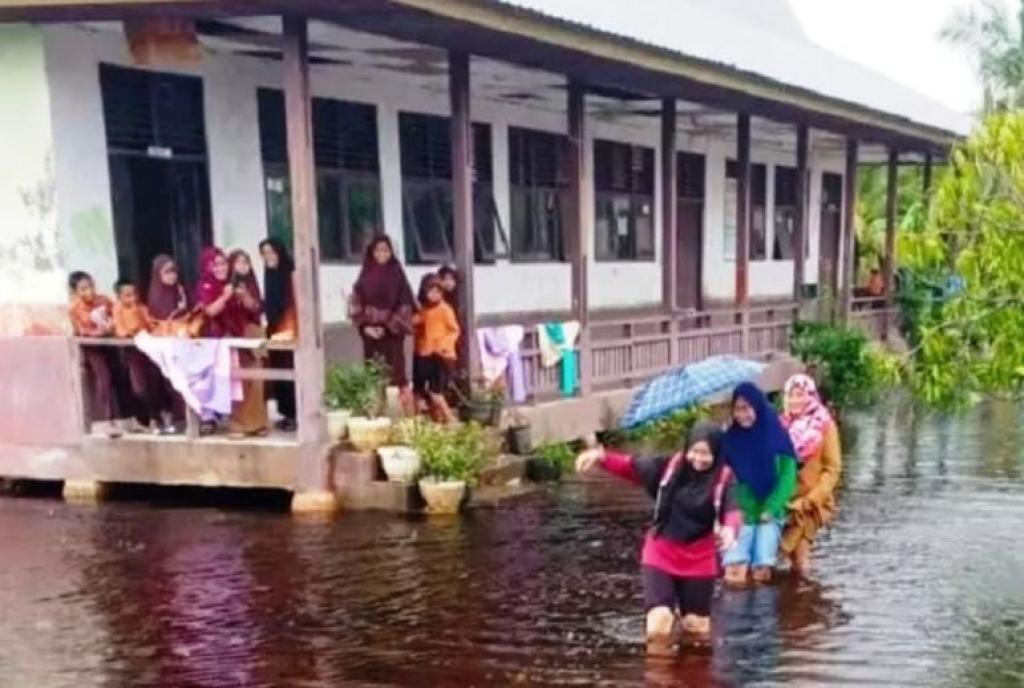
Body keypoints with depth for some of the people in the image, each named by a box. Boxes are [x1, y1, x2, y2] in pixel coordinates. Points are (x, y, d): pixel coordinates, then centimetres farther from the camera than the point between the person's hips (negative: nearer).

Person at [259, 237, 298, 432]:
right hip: (275, 332, 7)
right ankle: (287, 413, 13)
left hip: (291, 332, -7)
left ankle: (298, 415, -2)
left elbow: (297, 303, -12)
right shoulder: (270, 275, 14)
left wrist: (291, 329, -15)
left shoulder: (291, 274, -9)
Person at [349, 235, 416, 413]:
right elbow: (357, 305, 7)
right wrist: (365, 326, -8)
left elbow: (405, 305, -4)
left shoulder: (397, 274, -1)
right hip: (370, 332, 3)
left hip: (392, 333, -3)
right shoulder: (365, 276, 7)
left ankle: (409, 414, -4)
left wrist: (387, 327, -12)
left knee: (396, 371, -7)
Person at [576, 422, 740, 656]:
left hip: (699, 560, 0)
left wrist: (729, 529, -52)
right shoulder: (671, 466, -5)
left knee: (697, 628, 13)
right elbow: (632, 468, -3)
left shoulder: (724, 479, -12)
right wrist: (601, 456, -21)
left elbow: (733, 510, -28)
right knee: (658, 628, -12)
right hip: (660, 554, 1)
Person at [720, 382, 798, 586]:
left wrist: (770, 509, -12)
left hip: (770, 512, -1)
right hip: (741, 512, 1)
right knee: (733, 572, -14)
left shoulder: (777, 435, -2)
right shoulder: (731, 439, 3)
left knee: (762, 572, -11)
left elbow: (787, 475, -4)